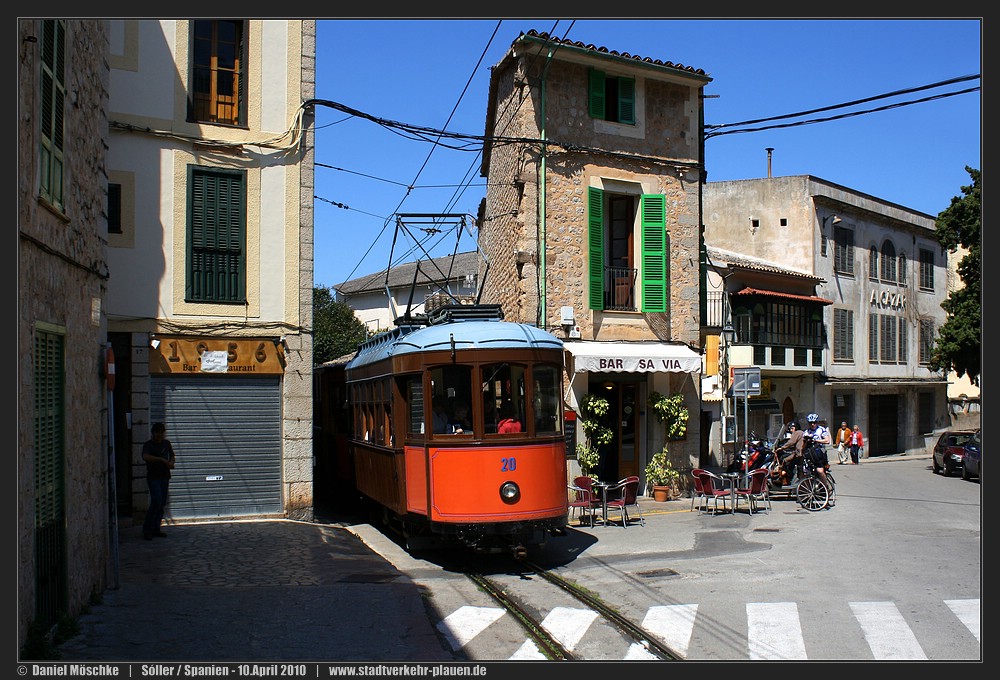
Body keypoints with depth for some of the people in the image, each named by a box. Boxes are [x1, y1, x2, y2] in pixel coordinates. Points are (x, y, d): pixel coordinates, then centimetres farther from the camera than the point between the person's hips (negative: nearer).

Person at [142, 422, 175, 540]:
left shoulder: (166, 443, 11)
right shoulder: (148, 445, -6)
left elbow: (172, 456, 21)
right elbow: (145, 457, -26)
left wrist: (171, 462, -2)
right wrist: (162, 460, -31)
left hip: (165, 476, 6)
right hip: (153, 477, -6)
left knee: (162, 504, 7)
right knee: (156, 502, -15)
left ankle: (156, 529, 15)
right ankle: (147, 529, -6)